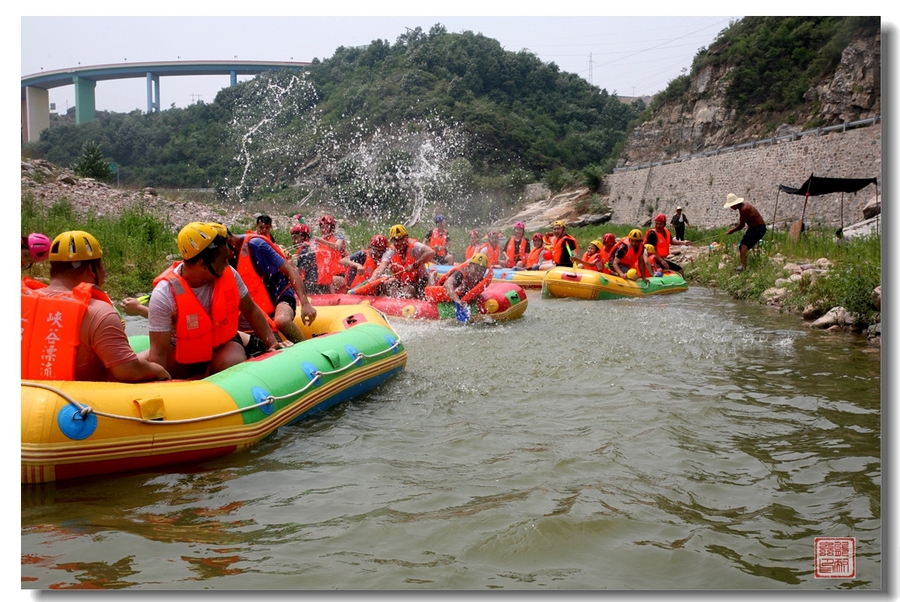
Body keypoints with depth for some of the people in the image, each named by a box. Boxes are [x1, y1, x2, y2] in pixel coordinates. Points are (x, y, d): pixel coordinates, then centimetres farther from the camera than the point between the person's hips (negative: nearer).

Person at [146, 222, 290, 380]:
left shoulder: (228, 275, -14)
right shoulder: (165, 294, -27)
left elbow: (251, 310, 1)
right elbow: (159, 352, -27)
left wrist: (272, 343, -4)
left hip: (223, 344, -1)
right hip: (181, 355, 1)